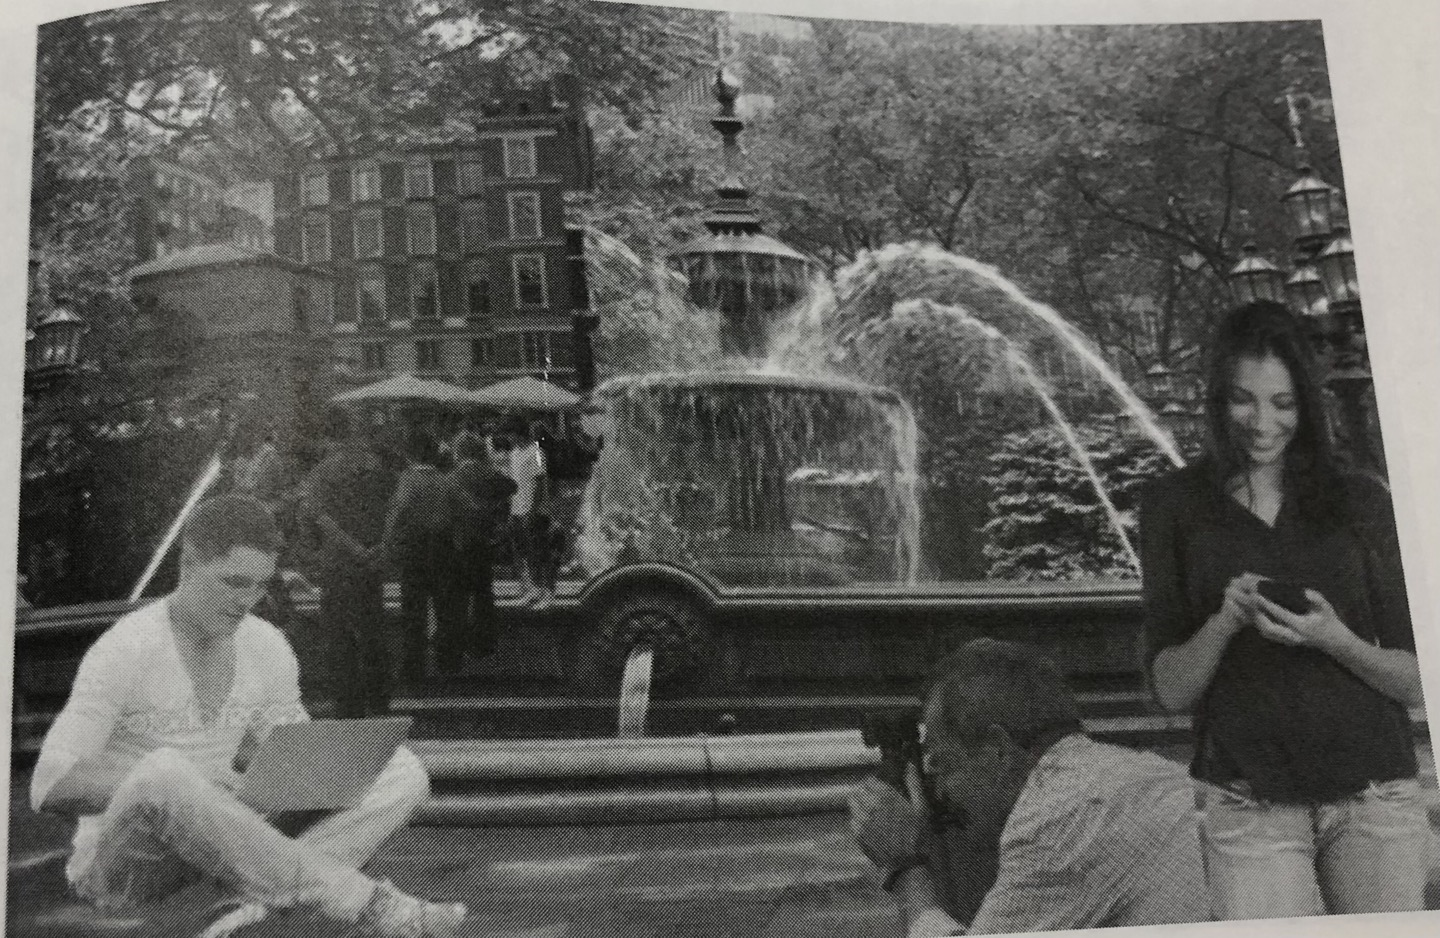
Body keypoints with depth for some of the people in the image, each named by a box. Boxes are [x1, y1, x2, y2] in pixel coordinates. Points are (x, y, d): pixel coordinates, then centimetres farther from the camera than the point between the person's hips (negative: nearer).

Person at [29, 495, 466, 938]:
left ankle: (263, 901, -34)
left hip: (223, 847, 6)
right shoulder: (124, 650, -14)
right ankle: (365, 901, -37)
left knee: (402, 772, -10)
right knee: (165, 771, -41)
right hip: (120, 868, -5)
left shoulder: (268, 648, 3)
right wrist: (175, 780, -30)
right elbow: (50, 788, -19)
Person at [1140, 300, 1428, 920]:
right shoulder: (1174, 505, 4)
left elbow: (1416, 682, 6)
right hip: (1250, 812, -1)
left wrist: (1333, 638, -13)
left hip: (1376, 801, 2)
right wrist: (1226, 619, -16)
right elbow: (1170, 690, 2)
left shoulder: (1361, 502, 7)